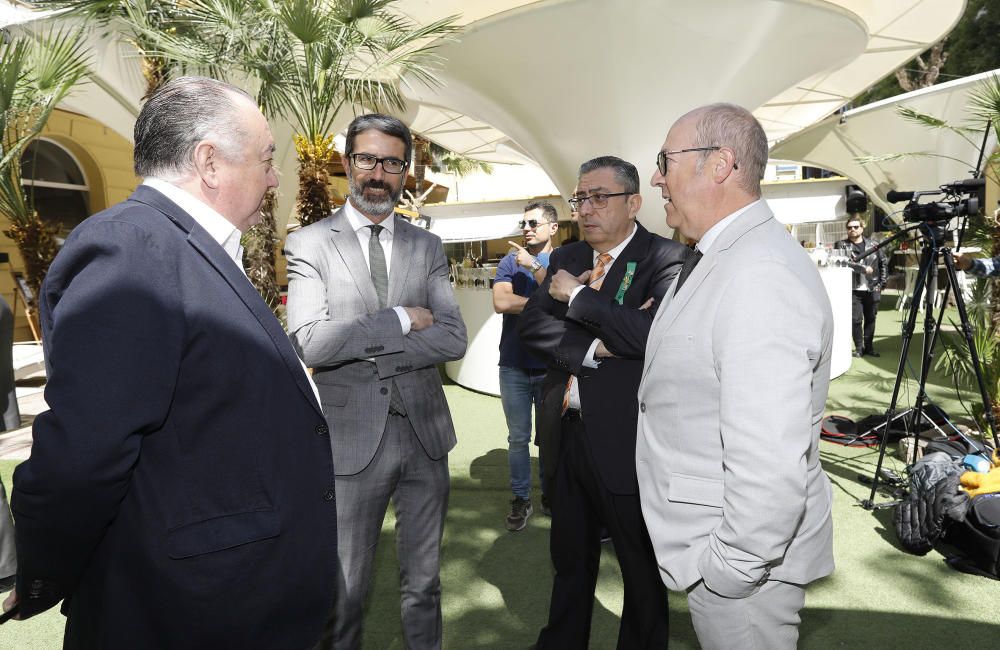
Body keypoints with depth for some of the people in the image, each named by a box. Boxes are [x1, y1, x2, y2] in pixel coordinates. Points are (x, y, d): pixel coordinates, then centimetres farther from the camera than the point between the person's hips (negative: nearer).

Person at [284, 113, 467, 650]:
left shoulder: (428, 247, 6)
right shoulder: (309, 243, -3)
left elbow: (453, 339, -6)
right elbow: (309, 343, -17)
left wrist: (361, 345, -13)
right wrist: (400, 319, -14)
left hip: (424, 434, 3)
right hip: (351, 440, -3)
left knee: (423, 582, 20)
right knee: (345, 590, 15)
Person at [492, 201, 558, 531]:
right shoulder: (510, 262, 3)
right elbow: (501, 302, -12)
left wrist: (534, 266, -16)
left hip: (550, 366, 0)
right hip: (514, 366, 1)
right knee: (518, 438, 8)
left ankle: (550, 493, 29)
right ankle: (521, 498, 21)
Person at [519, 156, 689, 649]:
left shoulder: (666, 258, -11)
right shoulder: (565, 258, 8)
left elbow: (654, 332, -29)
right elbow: (531, 324, -4)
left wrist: (578, 295, -17)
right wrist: (594, 347, -19)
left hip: (626, 441, -5)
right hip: (566, 436, 6)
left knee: (643, 568, 17)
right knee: (570, 560, 25)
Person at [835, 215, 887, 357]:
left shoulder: (873, 244, 10)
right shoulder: (842, 245, 0)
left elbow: (883, 263, 14)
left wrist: (882, 283, 7)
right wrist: (863, 268, -18)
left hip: (872, 289, 3)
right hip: (853, 289, -3)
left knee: (870, 319, 8)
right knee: (856, 320, -4)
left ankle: (868, 346, 20)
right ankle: (859, 347, 8)